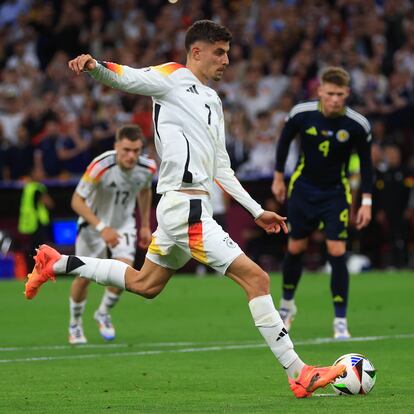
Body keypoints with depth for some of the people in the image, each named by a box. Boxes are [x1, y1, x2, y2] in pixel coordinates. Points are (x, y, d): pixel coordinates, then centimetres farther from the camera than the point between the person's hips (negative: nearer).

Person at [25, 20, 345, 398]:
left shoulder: (213, 102, 21)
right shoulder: (173, 78, -3)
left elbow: (221, 170, 25)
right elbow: (125, 78, -18)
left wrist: (257, 211, 24)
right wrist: (95, 66, -40)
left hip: (181, 207, 10)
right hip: (187, 208, -10)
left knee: (144, 284, 23)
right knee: (256, 278, -13)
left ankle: (57, 264, 32)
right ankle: (299, 375, -13)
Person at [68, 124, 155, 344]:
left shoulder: (147, 167, -17)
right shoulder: (100, 167, -32)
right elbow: (77, 201, -26)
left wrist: (145, 225, 10)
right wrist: (102, 227, -33)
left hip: (124, 224, 3)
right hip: (94, 223, -3)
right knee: (84, 277, 1)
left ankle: (103, 314, 12)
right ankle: (75, 324, 28)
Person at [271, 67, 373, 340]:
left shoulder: (357, 125, -18)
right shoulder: (301, 113, -16)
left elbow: (366, 162, -5)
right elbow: (285, 140, 4)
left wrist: (367, 202, -10)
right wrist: (279, 177, 10)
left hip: (336, 193, -1)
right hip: (303, 188, 1)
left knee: (337, 252, -12)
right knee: (296, 248, 10)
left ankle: (341, 320, -3)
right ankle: (287, 304, 35)